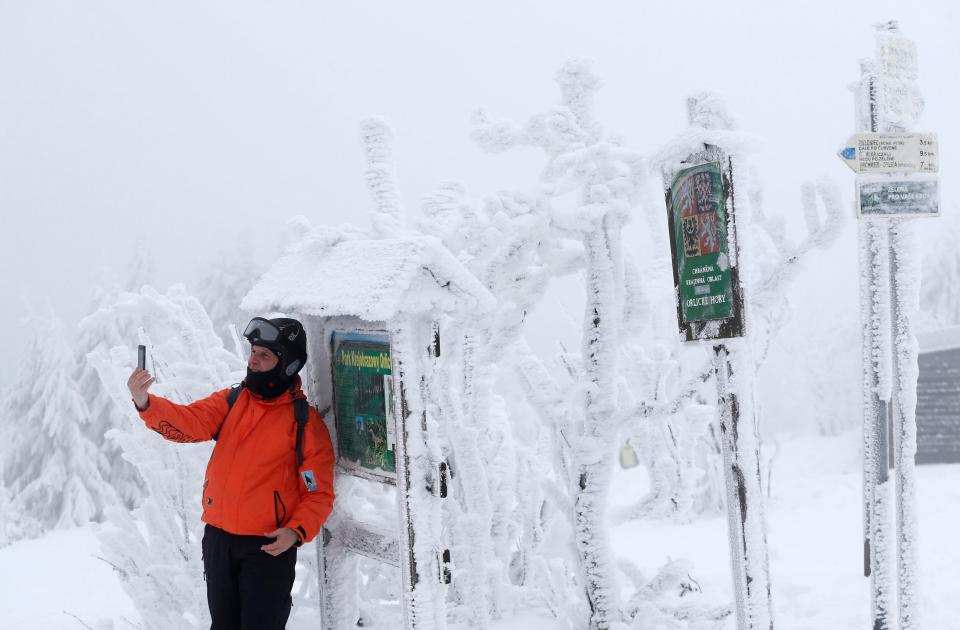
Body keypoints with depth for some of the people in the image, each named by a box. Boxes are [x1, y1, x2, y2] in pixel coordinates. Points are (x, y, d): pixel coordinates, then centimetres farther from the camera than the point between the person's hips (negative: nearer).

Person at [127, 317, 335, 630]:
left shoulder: (306, 421, -7)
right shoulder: (230, 401, 5)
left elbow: (319, 493, -5)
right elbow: (189, 422, -12)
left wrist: (297, 531, -21)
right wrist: (145, 403, -30)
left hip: (269, 546, -5)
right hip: (218, 537, 5)